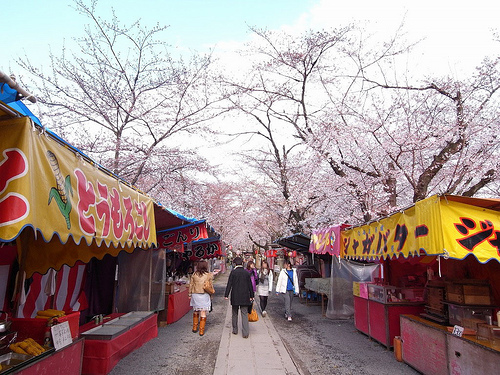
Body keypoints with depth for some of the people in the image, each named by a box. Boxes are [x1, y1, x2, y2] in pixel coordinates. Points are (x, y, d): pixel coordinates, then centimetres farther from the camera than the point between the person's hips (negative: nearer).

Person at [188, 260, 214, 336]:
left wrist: (190, 294, 16)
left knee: (195, 311, 19)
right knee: (203, 312, 4)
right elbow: (211, 286, 1)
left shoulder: (194, 274, 0)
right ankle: (201, 331, 8)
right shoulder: (209, 275, -5)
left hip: (195, 295, 2)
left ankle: (195, 328, 28)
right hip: (204, 295, -2)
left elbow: (191, 285, 6)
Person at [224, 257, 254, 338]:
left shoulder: (233, 272, -7)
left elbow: (229, 284, -8)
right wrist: (251, 296, 15)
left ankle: (235, 330, 25)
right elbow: (250, 285, 6)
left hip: (235, 296, -1)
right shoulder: (246, 272, 1)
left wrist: (226, 295, -3)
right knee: (244, 314, 4)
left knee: (235, 313, 15)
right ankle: (245, 332, -3)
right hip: (245, 297, 2)